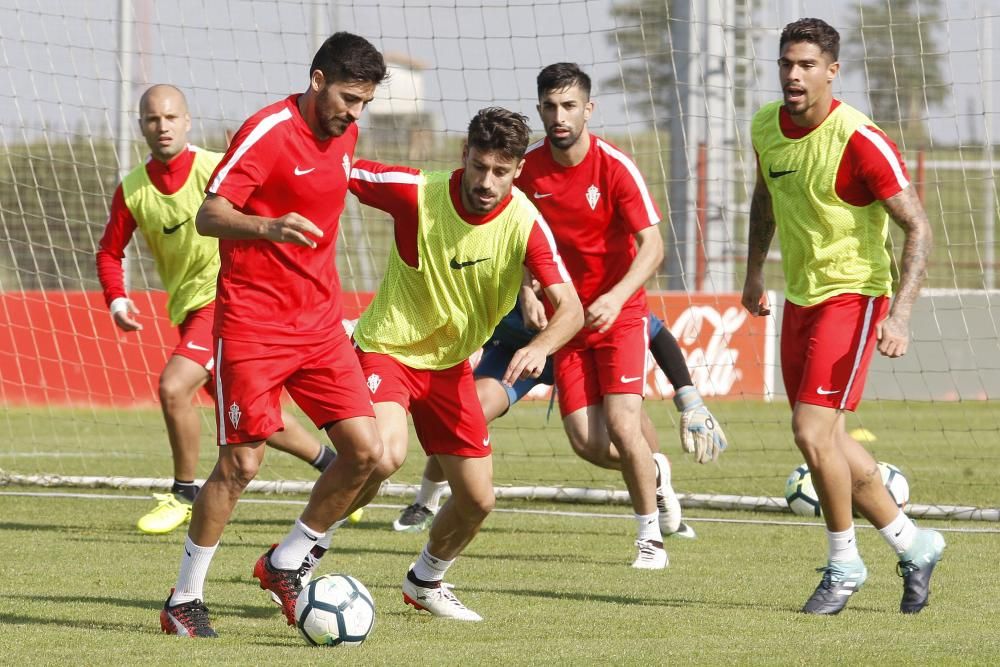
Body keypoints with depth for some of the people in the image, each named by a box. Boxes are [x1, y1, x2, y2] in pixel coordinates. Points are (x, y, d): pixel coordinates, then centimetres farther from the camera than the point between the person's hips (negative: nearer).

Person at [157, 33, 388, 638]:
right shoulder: (269, 131, -14)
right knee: (241, 463, -8)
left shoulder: (345, 135, 9)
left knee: (366, 450, -3)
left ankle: (285, 565, 15)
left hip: (320, 324, 7)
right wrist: (268, 227, -38)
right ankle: (185, 599, 7)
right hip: (253, 323, -7)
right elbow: (209, 215, -19)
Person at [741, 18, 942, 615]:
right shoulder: (766, 128, 0)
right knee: (826, 438, 10)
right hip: (800, 295, 7)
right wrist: (754, 273, 23)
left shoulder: (860, 141, -21)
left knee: (812, 430, -15)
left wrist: (899, 316, -26)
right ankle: (911, 543, 27)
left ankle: (845, 564, 3)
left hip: (852, 293, -7)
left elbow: (918, 228, -18)